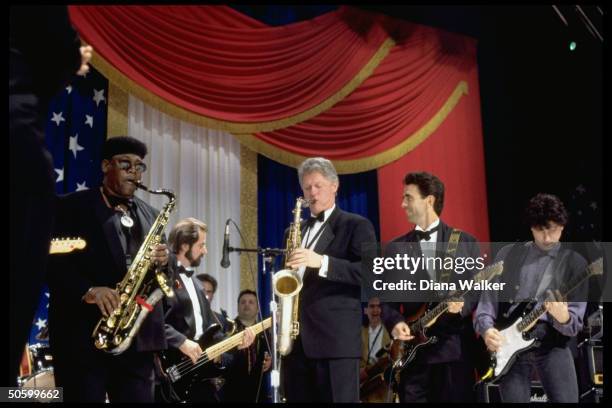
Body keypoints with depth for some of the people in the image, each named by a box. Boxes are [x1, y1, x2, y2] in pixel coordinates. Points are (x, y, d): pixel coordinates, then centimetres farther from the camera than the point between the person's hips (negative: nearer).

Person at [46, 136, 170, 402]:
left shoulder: (150, 214, 19)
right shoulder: (71, 206, 4)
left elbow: (162, 273, 20)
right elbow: (53, 260, -7)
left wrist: (163, 262, -3)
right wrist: (87, 291, -21)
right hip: (83, 334, -4)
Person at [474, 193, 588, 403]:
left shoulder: (575, 263, 3)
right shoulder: (507, 254, 8)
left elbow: (574, 324, -2)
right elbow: (488, 299, 9)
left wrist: (563, 317, -25)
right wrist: (486, 329, -9)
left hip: (551, 344, -1)